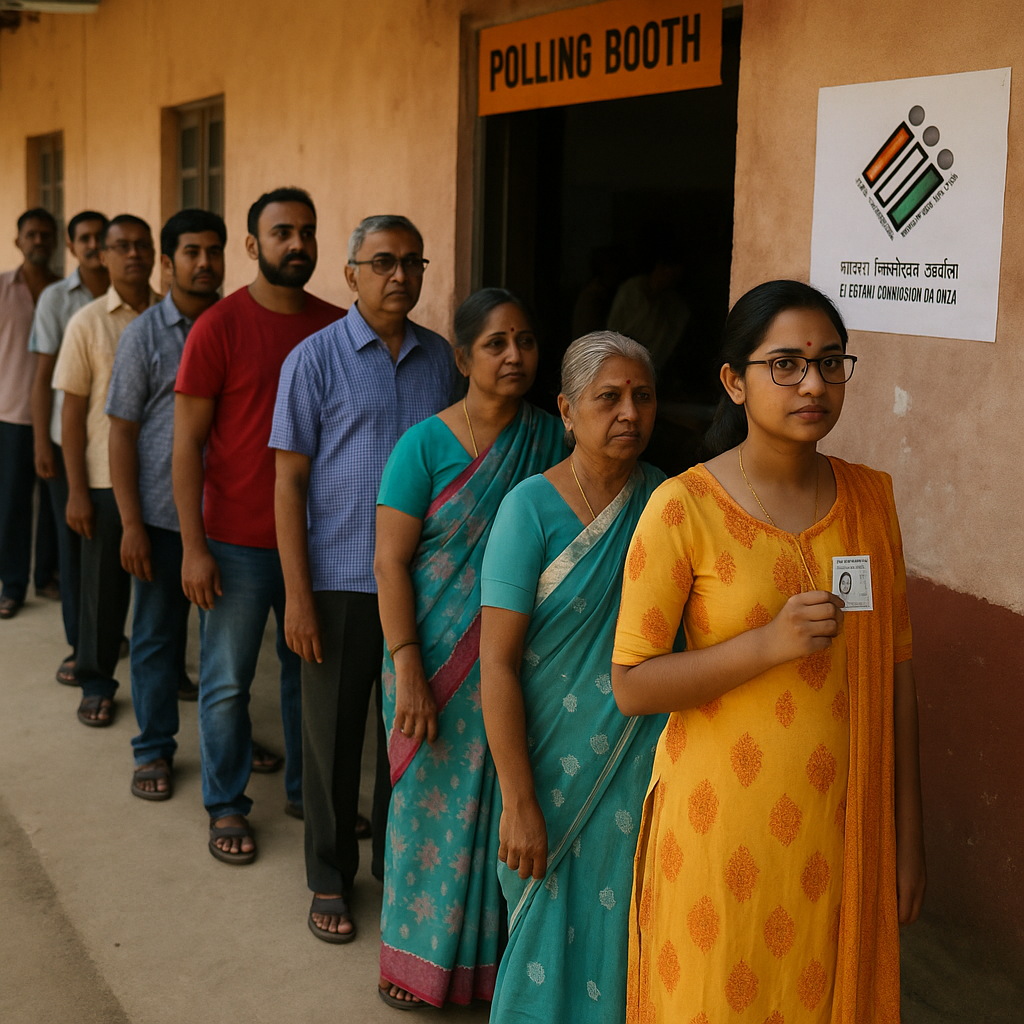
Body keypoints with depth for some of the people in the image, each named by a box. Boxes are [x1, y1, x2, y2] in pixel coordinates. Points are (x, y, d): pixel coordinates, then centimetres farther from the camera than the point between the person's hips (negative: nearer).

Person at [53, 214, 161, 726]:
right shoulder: (88, 323, -4)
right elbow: (72, 410, -3)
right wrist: (76, 491, -6)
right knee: (104, 586, 7)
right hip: (108, 478, -1)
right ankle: (96, 686, 21)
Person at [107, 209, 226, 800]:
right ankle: (154, 750, 21)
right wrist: (131, 523, -8)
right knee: (158, 634, 7)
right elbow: (123, 433, -3)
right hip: (163, 513, -2)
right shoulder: (145, 335, -3)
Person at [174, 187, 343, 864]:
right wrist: (193, 547, -11)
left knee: (310, 671, 15)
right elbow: (187, 442, -7)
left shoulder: (336, 327, 4)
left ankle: (307, 789, 32)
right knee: (227, 682, 7)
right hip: (239, 543, -3)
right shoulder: (219, 327, -8)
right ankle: (227, 806, 24)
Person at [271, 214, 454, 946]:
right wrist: (297, 595, -9)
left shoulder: (441, 358, 6)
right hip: (342, 581, -3)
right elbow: (290, 480, -5)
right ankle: (331, 878, 23)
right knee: (334, 735, 7)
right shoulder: (316, 358, -4)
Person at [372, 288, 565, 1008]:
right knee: (436, 799, 8)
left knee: (505, 804, 9)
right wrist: (407, 669, -16)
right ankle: (421, 957, 26)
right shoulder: (426, 444, -7)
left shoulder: (552, 441, 2)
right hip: (441, 660, -2)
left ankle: (492, 952, 27)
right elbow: (391, 560, -10)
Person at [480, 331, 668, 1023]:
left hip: (646, 766, 3)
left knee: (625, 934, 13)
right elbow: (498, 662, -13)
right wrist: (519, 801, -16)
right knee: (551, 933, 9)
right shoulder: (532, 508, -11)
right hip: (556, 765, -3)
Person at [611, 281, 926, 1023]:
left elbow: (896, 671, 6)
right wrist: (767, 643, -24)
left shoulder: (870, 497, 2)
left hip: (843, 824, 4)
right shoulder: (684, 508, -12)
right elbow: (632, 685, -11)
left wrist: (908, 834, 6)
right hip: (727, 823, -4)